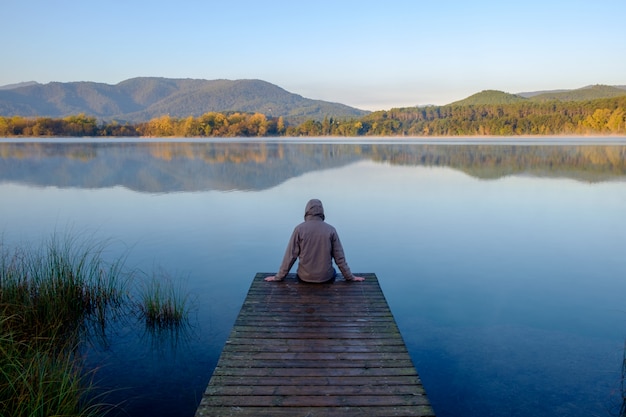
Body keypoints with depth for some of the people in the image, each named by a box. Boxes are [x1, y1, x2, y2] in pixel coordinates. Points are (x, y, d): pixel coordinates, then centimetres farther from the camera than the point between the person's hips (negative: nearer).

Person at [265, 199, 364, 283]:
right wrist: (349, 277, 8)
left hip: (305, 277, 0)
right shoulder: (331, 230, -7)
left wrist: (278, 277, 3)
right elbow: (340, 257, -4)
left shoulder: (299, 229, -9)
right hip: (326, 277, 0)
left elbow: (290, 256, -8)